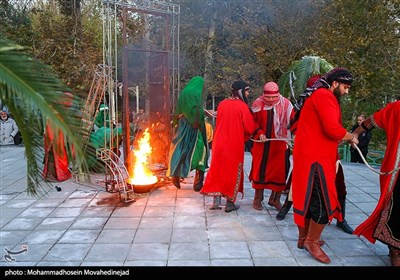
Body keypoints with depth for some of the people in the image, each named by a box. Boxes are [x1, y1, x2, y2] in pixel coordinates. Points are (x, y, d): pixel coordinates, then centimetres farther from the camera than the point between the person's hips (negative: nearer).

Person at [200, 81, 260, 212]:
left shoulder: (222, 104, 2)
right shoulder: (242, 106, -12)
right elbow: (250, 128, -11)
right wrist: (244, 136, 9)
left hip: (219, 143, 4)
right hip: (235, 144, -4)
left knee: (218, 169, 15)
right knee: (233, 172, 9)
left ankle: (216, 200, 10)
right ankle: (230, 203, 16)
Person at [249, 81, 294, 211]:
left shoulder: (286, 104, -3)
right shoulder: (258, 104, 0)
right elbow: (253, 122, 5)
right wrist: (259, 132, -11)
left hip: (280, 143, 0)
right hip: (262, 143, 0)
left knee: (280, 171, 2)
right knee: (260, 169, 3)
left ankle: (275, 198, 19)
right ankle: (258, 198, 19)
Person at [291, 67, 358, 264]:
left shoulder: (322, 96, 21)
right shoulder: (324, 96, -12)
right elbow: (333, 129, -21)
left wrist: (343, 138, 10)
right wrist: (351, 137, -4)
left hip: (312, 156, 11)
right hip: (314, 158, -11)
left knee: (307, 198, 17)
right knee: (324, 203, -4)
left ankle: (304, 238, 29)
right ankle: (312, 242, 12)